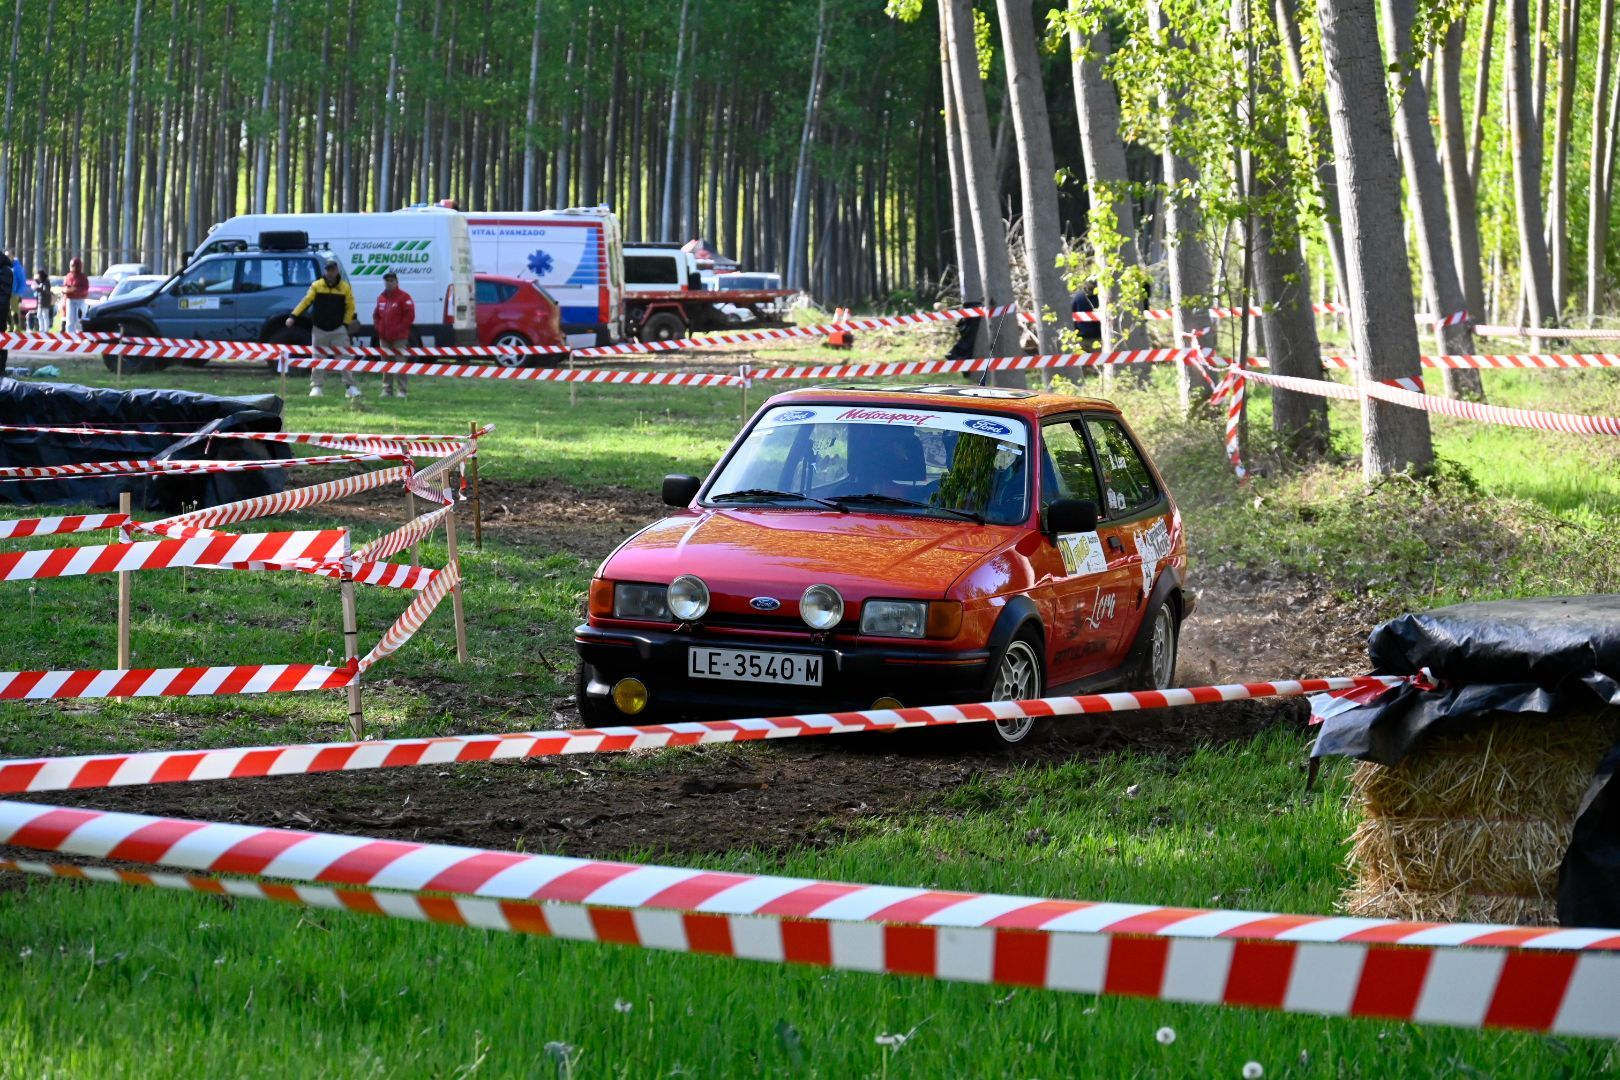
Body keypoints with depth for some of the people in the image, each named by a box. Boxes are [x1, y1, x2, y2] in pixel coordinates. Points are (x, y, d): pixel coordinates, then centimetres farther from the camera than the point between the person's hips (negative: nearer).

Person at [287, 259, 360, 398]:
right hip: (319, 329, 1)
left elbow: (350, 307, 4)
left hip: (338, 329, -1)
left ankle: (350, 386, 0)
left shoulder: (345, 287, 0)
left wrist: (346, 324, -5)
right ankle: (317, 386, 8)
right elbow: (306, 302, -1)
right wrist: (293, 316, -8)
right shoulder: (316, 286, 0)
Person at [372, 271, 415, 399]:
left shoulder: (403, 297, -6)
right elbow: (376, 315, 25)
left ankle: (401, 390, -6)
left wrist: (399, 328, -13)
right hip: (384, 338, 7)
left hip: (399, 337, -7)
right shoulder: (381, 298, 15)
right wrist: (378, 327, 8)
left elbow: (410, 315, -11)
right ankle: (387, 389, 13)